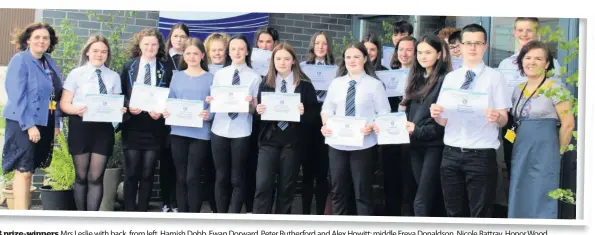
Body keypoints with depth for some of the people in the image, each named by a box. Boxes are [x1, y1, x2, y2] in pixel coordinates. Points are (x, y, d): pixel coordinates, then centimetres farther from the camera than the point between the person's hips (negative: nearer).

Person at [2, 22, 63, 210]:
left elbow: (56, 94, 17)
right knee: (23, 170, -5)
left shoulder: (50, 62, 11)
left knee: (28, 170, 11)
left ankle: (24, 208, 17)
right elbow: (17, 96, -16)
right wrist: (29, 125, -21)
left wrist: (56, 123, 11)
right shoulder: (20, 60, -10)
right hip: (23, 123, -7)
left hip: (45, 123, 7)